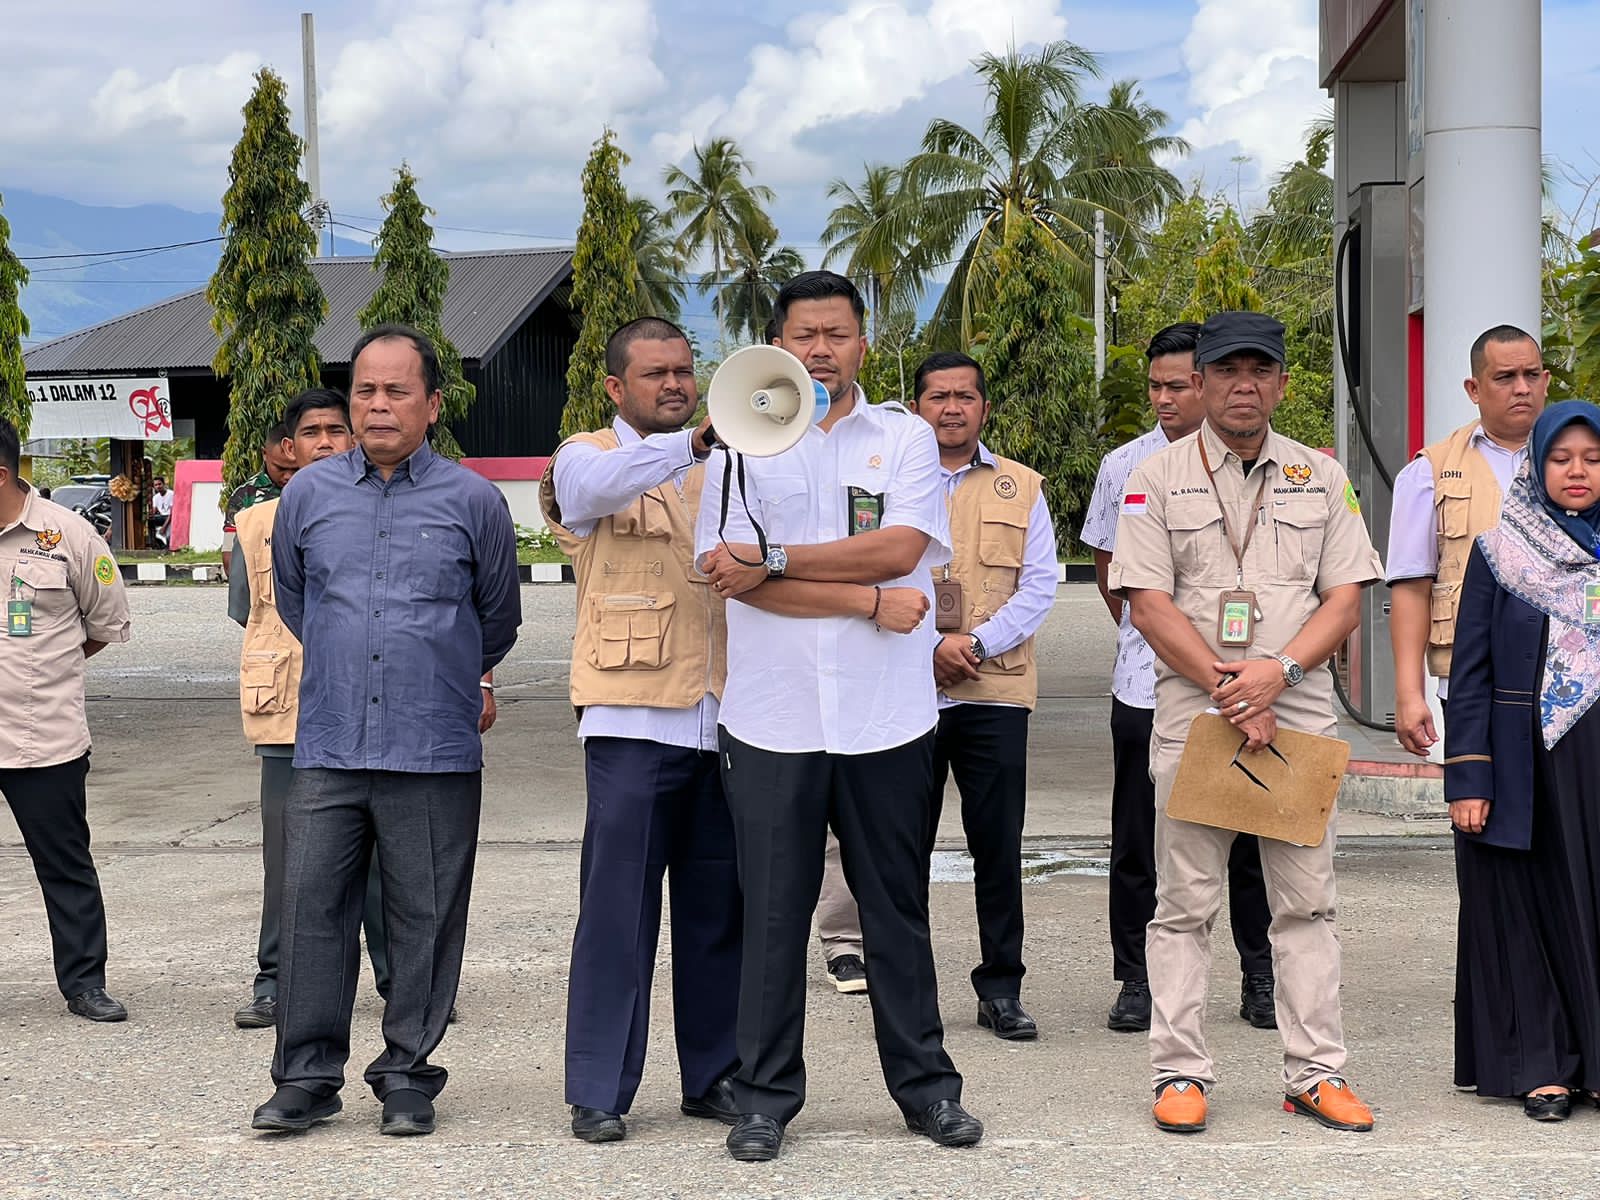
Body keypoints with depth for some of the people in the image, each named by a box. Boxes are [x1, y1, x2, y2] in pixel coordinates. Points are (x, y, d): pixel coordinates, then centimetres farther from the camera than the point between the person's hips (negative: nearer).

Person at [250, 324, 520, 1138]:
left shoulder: (472, 500, 2)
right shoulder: (307, 495, 7)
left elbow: (498, 618, 16)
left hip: (435, 753, -2)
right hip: (328, 746, 2)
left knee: (424, 918, 3)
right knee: (312, 907, 0)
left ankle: (407, 1076, 15)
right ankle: (308, 1076, 11)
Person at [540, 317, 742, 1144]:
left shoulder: (721, 467, 20)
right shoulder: (588, 459, 2)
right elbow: (599, 483, -22)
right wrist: (693, 442, -39)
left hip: (721, 717, 5)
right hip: (633, 715, -5)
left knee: (719, 906, 8)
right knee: (618, 906, -4)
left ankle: (714, 1075, 18)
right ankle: (599, 1091, 3)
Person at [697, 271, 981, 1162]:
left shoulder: (906, 439, 6)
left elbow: (901, 547, -10)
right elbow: (733, 575, -7)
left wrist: (774, 560, -12)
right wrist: (869, 599, -12)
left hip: (886, 717, 0)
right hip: (773, 716, 0)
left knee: (898, 907, 8)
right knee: (773, 913, 4)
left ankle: (925, 1084, 18)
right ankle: (767, 1095, 13)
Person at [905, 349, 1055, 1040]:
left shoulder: (1021, 489, 10)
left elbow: (1040, 585, 4)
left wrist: (978, 642, -10)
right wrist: (930, 644, -12)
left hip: (996, 691, 1)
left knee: (998, 845, 1)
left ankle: (1001, 988, 10)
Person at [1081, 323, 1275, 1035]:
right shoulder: (1124, 467, 4)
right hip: (1144, 681, 1)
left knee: (1248, 832, 5)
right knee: (1137, 843, 5)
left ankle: (1258, 977, 17)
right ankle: (1136, 980, 14)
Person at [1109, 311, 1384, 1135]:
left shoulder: (1321, 477, 11)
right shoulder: (1157, 479, 3)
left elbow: (1346, 599, 6)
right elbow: (1147, 604, -4)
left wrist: (1277, 669, -11)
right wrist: (1228, 690, -12)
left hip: (1299, 709, 2)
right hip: (1192, 710, -2)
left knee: (1306, 900, 4)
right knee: (1184, 904, 0)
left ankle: (1315, 1073, 9)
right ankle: (1180, 1072, 6)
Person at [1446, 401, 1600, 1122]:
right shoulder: (1498, 554, 1)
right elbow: (1469, 673, -1)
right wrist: (1467, 778, -7)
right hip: (1525, 764, -2)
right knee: (1527, 907, 3)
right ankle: (1539, 1063, 12)